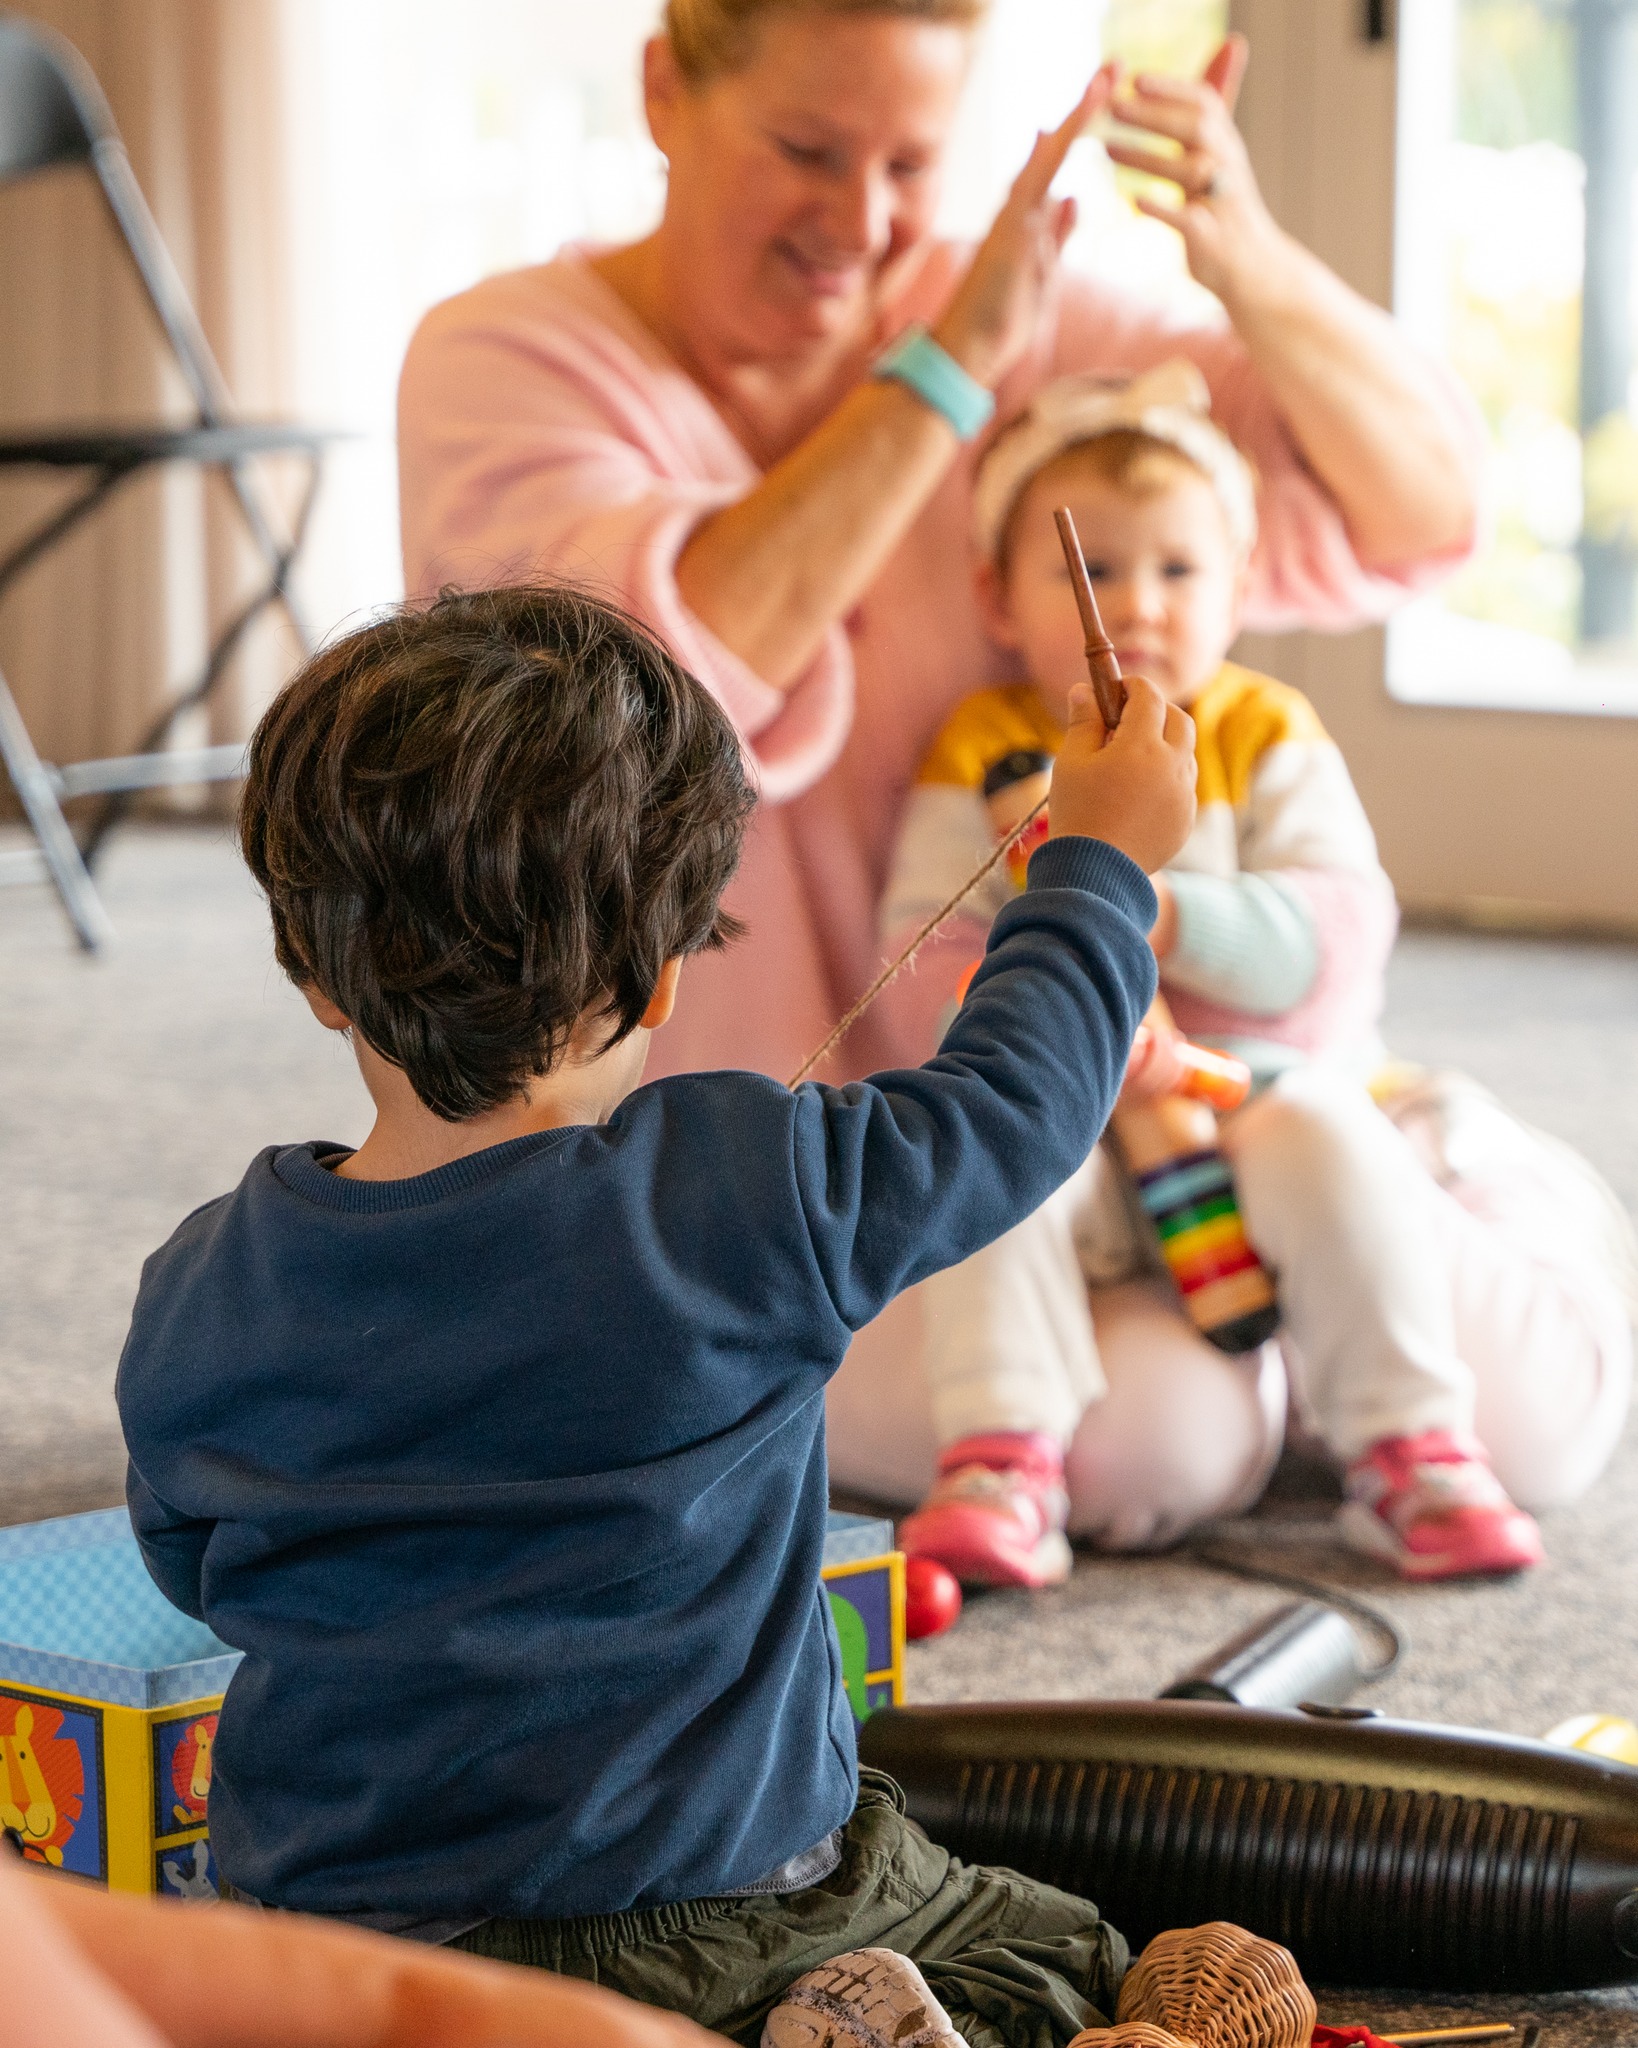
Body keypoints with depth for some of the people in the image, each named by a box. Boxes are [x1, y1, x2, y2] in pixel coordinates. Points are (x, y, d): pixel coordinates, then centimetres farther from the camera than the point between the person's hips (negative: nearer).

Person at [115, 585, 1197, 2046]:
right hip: (726, 1916, 0)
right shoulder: (749, 1204, -19)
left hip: (343, 1930, 1)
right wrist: (1104, 858, 17)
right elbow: (1014, 1094, -1)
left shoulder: (197, 1299, -9)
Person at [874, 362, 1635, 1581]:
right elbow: (928, 959, -7)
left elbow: (1342, 933, -10)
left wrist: (1169, 917, -26)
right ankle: (1000, 1463, -31)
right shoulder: (981, 759, 1)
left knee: (1329, 1147, -29)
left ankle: (1415, 1450, -20)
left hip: (1271, 1085, 0)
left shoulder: (1267, 739, 3)